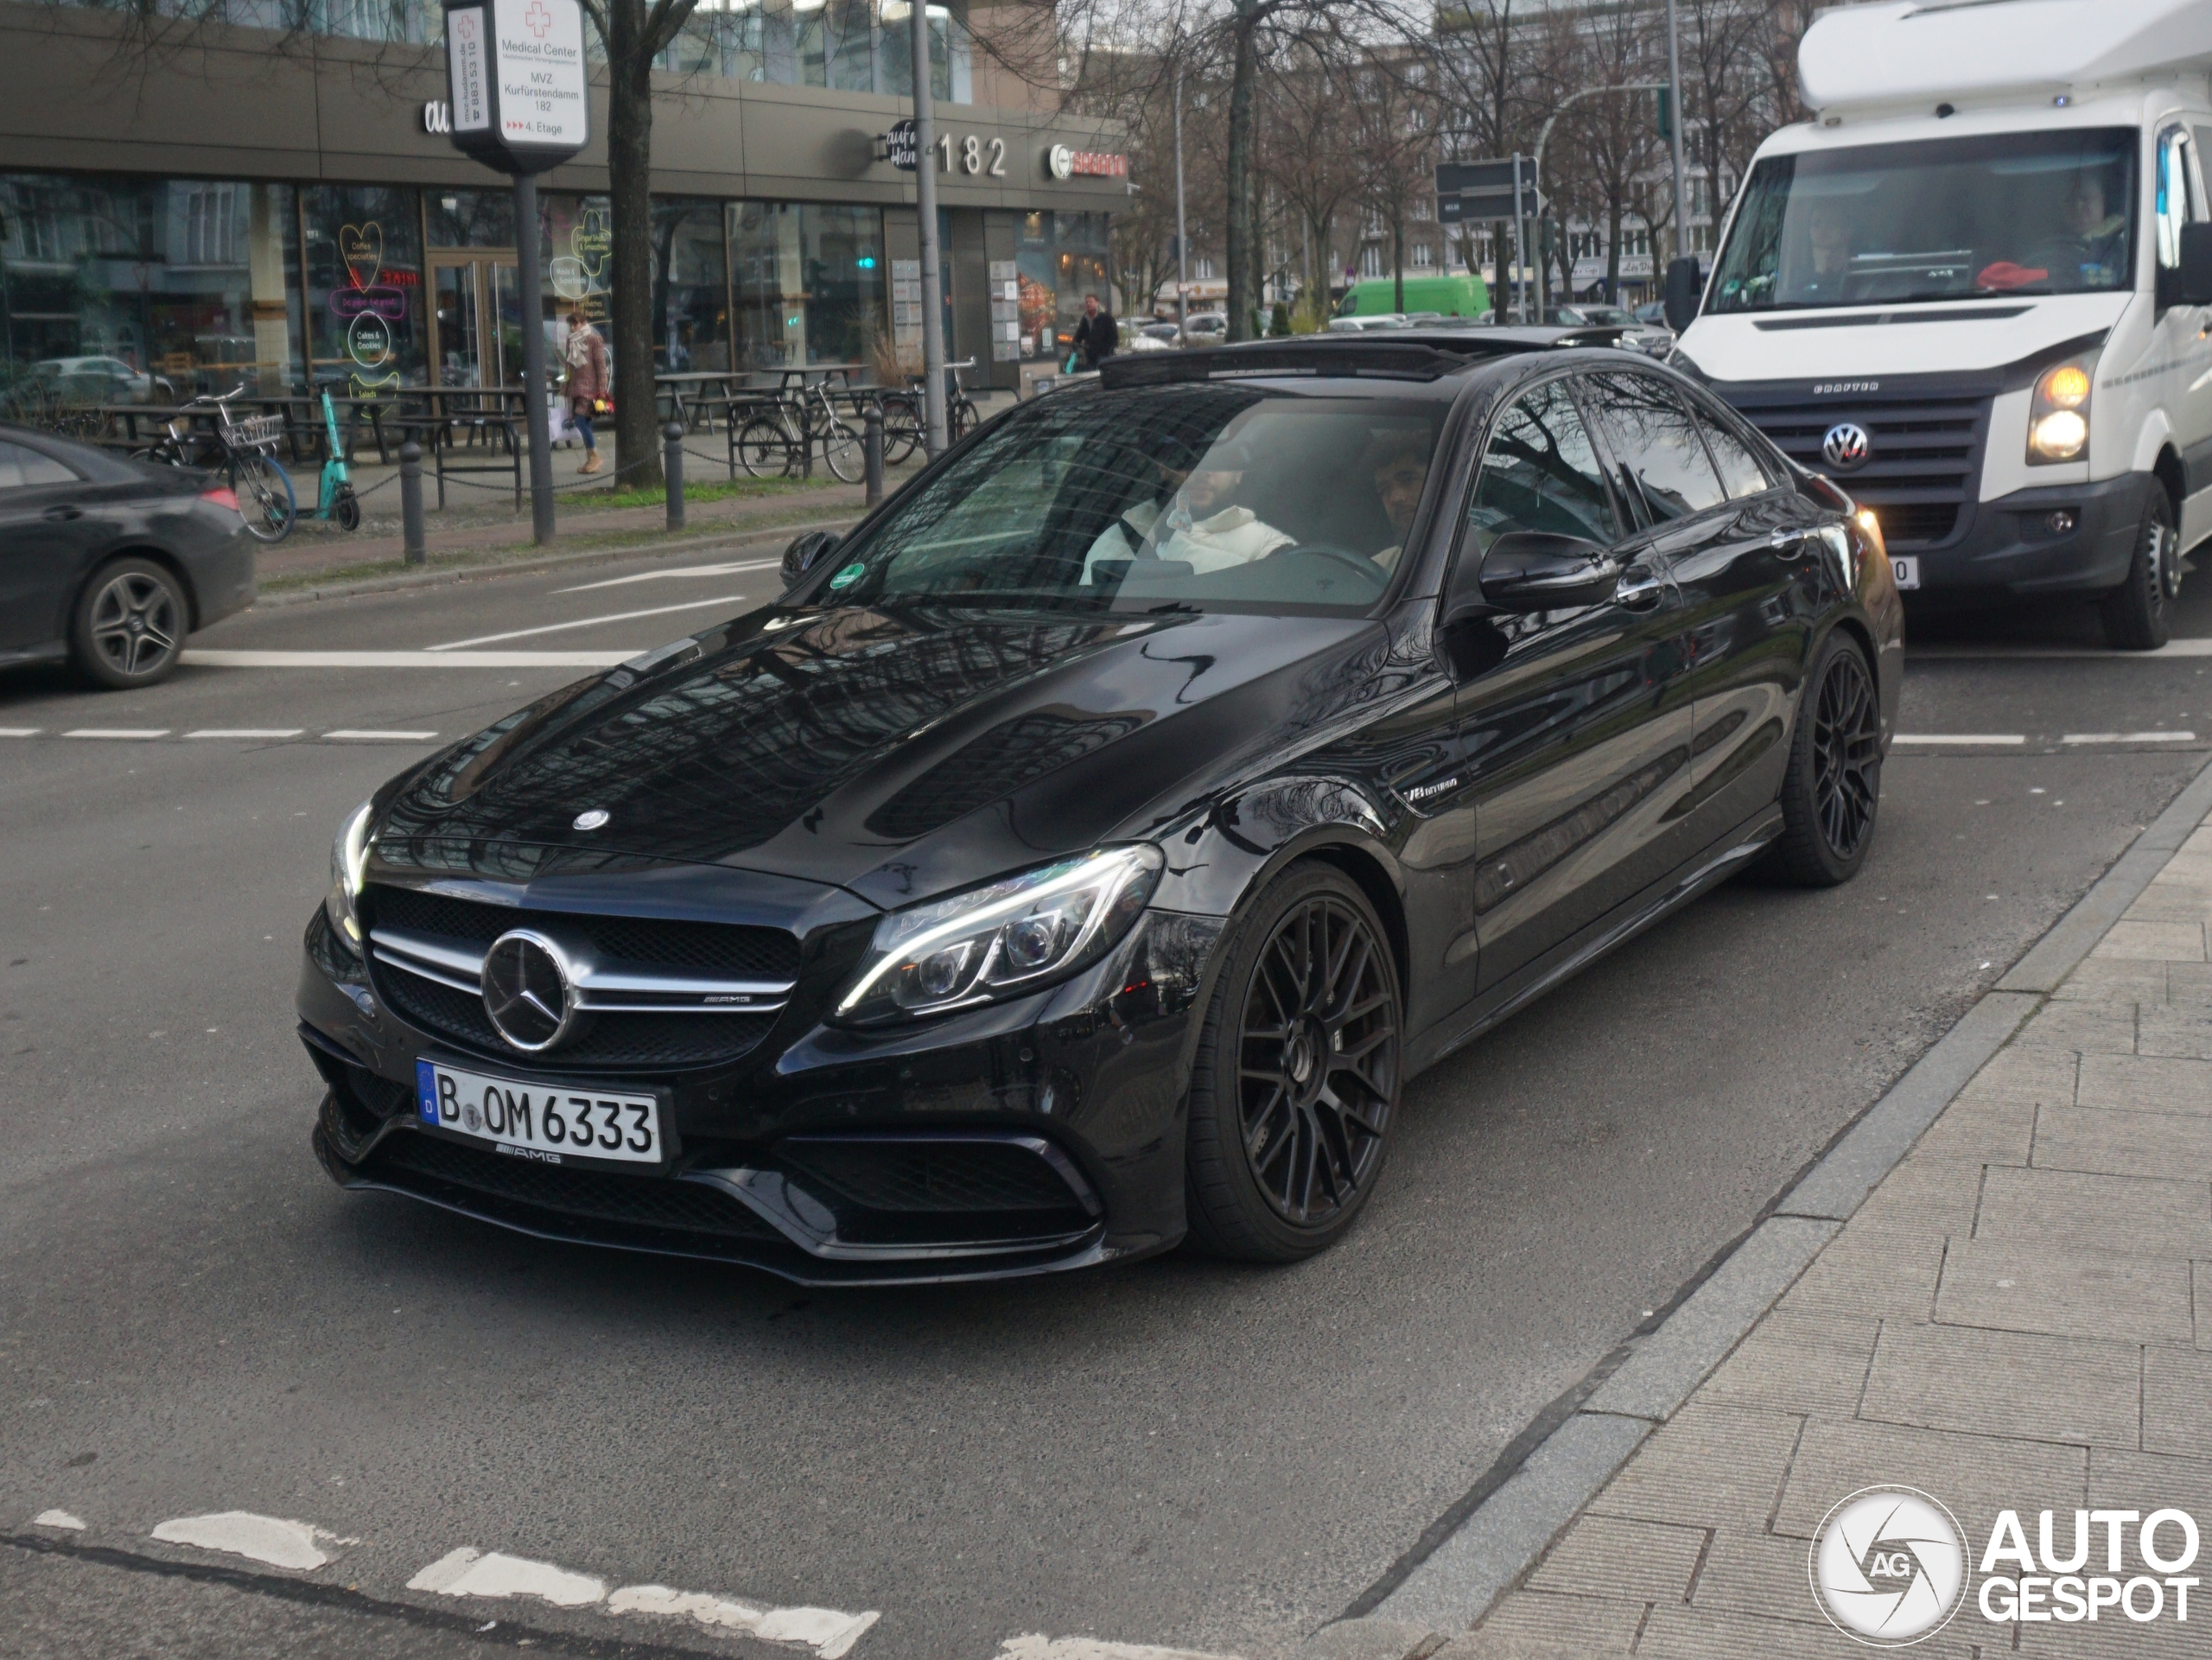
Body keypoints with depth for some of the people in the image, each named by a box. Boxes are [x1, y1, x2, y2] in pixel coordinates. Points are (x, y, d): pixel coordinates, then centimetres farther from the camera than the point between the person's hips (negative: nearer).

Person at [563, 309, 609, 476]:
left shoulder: (594, 340, -3)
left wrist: (602, 390, -12)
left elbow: (601, 366, -7)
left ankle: (595, 457, -7)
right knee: (581, 422, 4)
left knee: (581, 420, -16)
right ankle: (591, 459, 9)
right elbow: (570, 367, 19)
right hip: (576, 388, 7)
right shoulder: (571, 342, 15)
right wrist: (567, 386, 15)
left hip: (590, 387, -7)